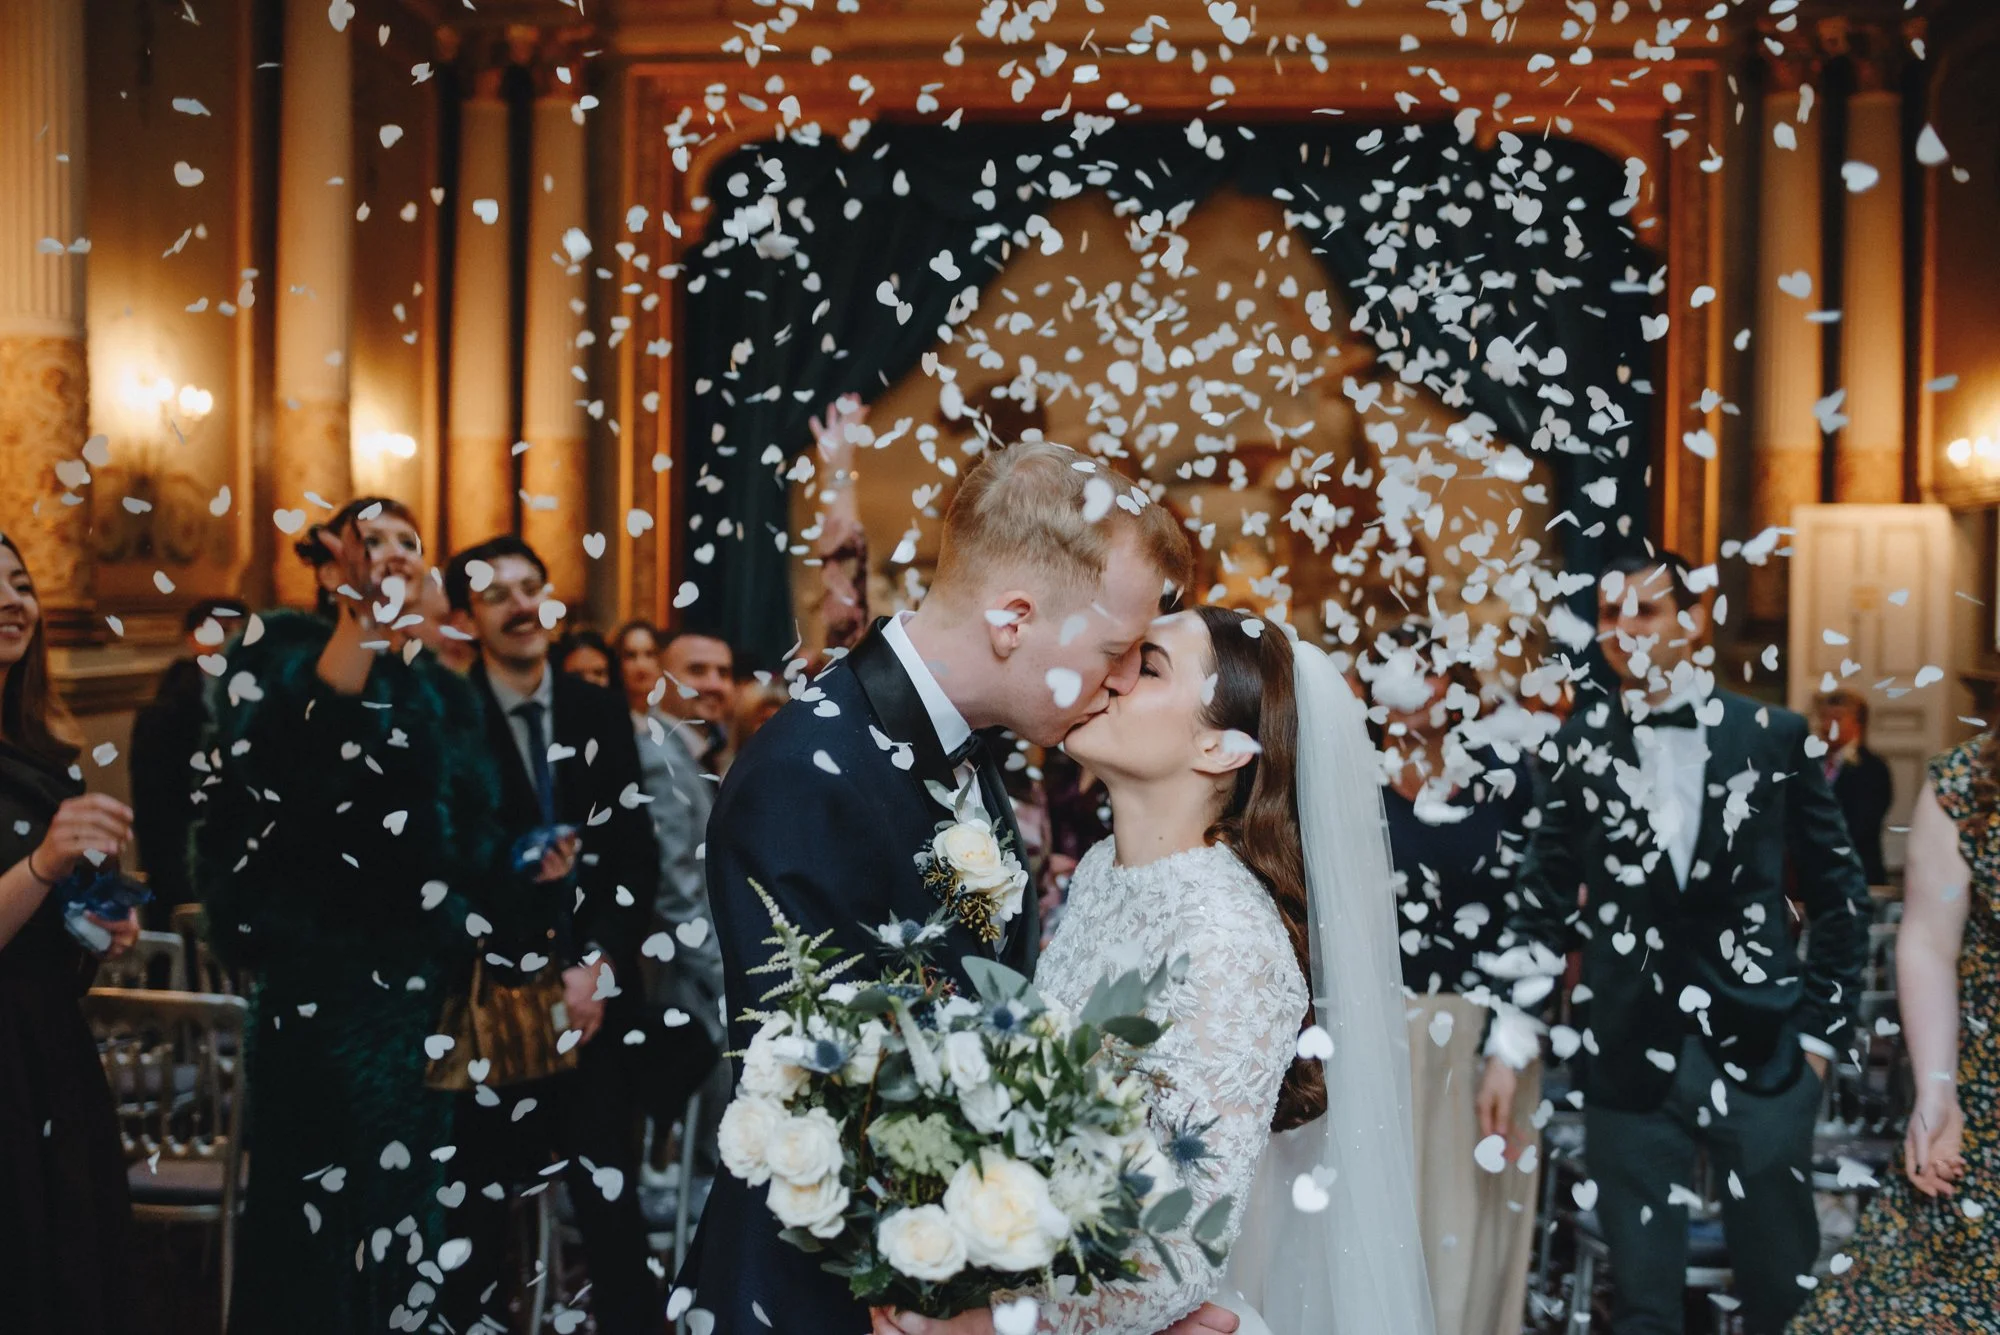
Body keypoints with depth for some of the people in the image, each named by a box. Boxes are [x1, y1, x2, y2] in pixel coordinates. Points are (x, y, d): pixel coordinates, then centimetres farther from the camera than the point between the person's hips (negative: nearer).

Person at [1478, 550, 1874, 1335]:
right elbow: (1544, 902, 4)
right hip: (1628, 1057, 0)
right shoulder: (1583, 743, 3)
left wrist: (1818, 1032, 5)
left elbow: (1839, 894, 8)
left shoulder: (1774, 737, 2)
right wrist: (1507, 1044, 0)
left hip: (1759, 1054, 0)